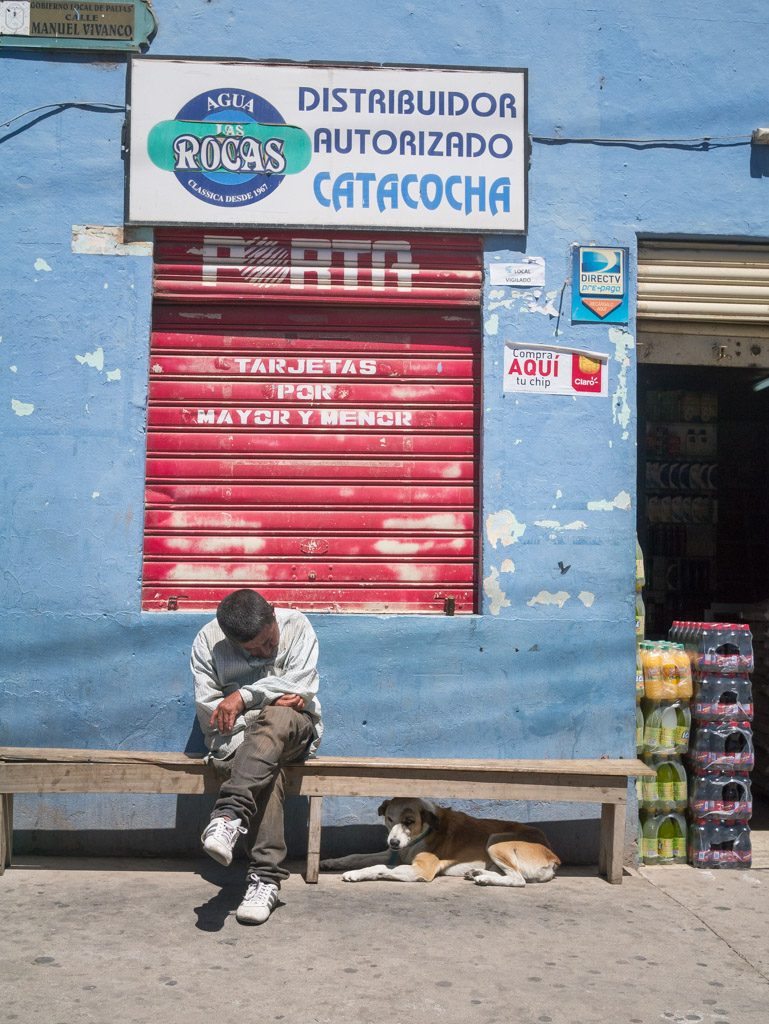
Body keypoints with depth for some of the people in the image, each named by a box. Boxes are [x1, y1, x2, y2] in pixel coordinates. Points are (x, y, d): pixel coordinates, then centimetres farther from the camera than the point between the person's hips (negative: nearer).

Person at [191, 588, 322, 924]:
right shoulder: (207, 641, -3)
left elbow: (301, 687, -11)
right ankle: (265, 876, -36)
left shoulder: (296, 626, -4)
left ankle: (228, 817, -50)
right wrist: (273, 697, -15)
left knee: (275, 718, -38)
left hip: (294, 728, 0)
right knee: (265, 772, -35)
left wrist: (244, 696, -19)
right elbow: (206, 705, -6)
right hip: (236, 733, 0)